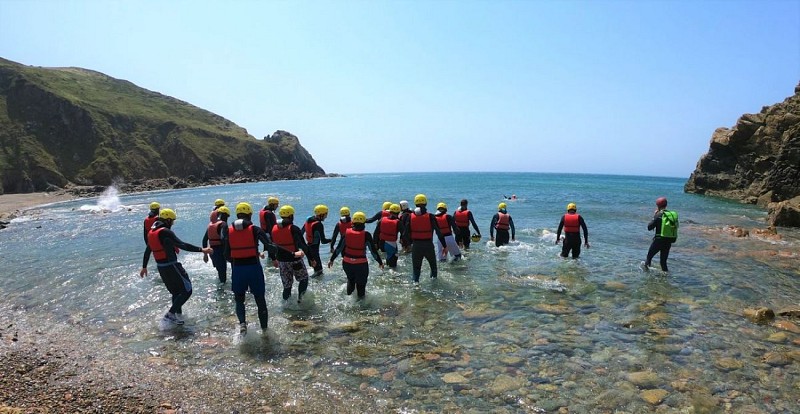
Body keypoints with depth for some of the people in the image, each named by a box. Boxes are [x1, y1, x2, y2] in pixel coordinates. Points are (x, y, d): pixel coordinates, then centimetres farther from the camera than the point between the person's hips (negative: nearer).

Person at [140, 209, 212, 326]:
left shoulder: (152, 232, 11)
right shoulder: (165, 232, -17)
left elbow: (147, 251, 21)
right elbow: (182, 245, -26)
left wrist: (144, 267, 33)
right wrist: (201, 249, -26)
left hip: (161, 267, 10)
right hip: (171, 266, -10)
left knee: (176, 291, 21)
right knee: (187, 290, -3)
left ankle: (177, 316, 26)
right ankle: (170, 314, -7)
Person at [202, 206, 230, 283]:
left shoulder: (210, 224, 11)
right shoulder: (223, 224, -12)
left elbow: (204, 239, 13)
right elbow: (223, 238, -27)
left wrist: (205, 253, 19)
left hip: (212, 251, 7)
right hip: (220, 251, -7)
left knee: (219, 270, 24)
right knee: (223, 273, -1)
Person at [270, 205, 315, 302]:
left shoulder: (274, 229, 1)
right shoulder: (294, 229, -16)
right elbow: (303, 246, -17)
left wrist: (273, 259, 23)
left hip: (281, 260, 5)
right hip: (295, 260, -5)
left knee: (287, 284, 16)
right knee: (303, 278, 18)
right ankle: (300, 297, 7)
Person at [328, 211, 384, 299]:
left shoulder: (347, 232, -7)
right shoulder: (366, 235, -15)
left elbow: (339, 248, -1)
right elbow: (373, 250, -8)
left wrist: (332, 259, 10)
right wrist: (380, 262, 5)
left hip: (347, 262, 3)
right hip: (361, 264, -3)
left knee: (350, 279, 29)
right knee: (361, 282, 18)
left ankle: (349, 294, 46)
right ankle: (360, 297, 30)